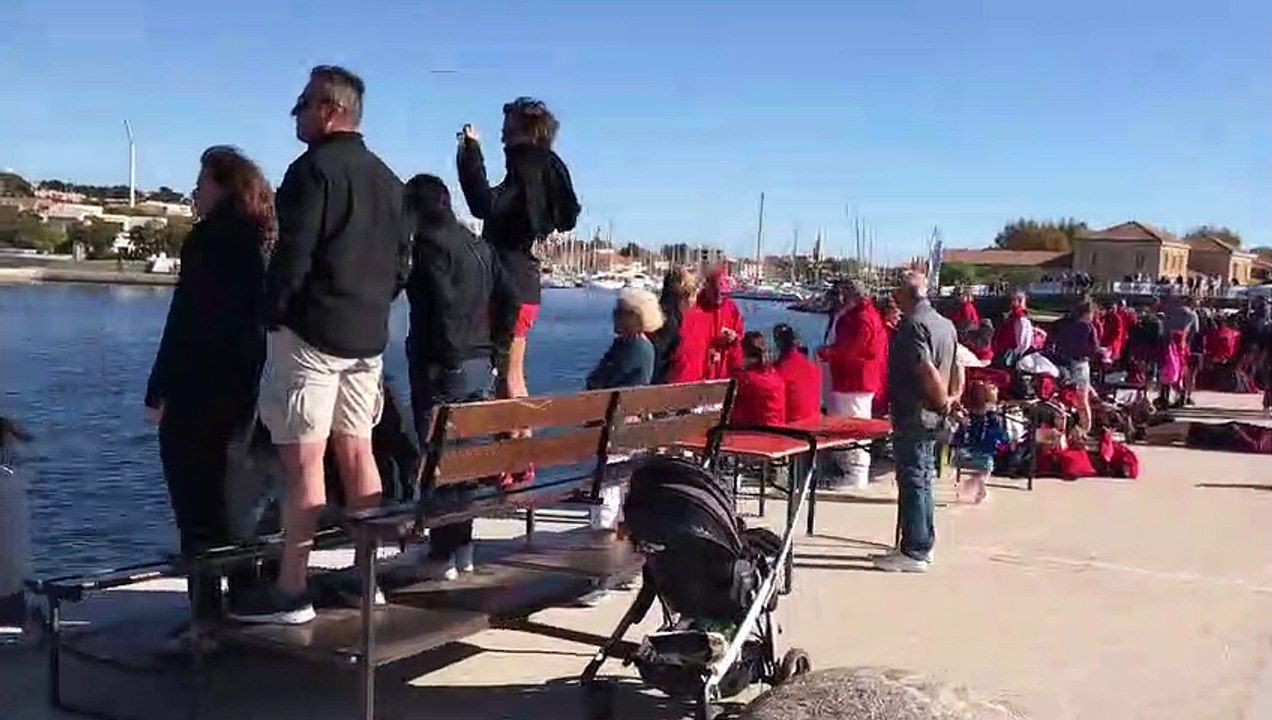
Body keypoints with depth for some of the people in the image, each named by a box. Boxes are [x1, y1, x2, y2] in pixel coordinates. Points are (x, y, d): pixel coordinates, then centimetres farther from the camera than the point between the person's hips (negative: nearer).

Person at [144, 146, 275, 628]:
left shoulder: (209, 237, -11)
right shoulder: (262, 239, 10)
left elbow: (185, 321, -15)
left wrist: (158, 390, -12)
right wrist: (249, 377, 16)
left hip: (199, 390, -7)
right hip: (244, 385, 7)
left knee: (197, 505, -1)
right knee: (232, 498, 15)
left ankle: (208, 611, 0)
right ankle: (244, 599, 20)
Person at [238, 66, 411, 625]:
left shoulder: (314, 169, -9)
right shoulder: (387, 179, 15)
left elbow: (292, 255, -15)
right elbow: (402, 262, 17)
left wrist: (271, 316, -5)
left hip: (310, 332, -8)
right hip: (367, 336, 8)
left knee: (302, 459, -7)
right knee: (356, 452, 12)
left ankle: (291, 592, -5)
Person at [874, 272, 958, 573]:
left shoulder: (913, 325, -17)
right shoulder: (946, 324, 12)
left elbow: (928, 371, -24)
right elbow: (956, 368, 14)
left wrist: (944, 401, -13)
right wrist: (952, 397, 8)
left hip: (913, 418, -9)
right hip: (932, 418, 9)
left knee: (913, 482, -4)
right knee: (923, 479, 17)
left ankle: (913, 553, 2)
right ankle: (923, 545, 26)